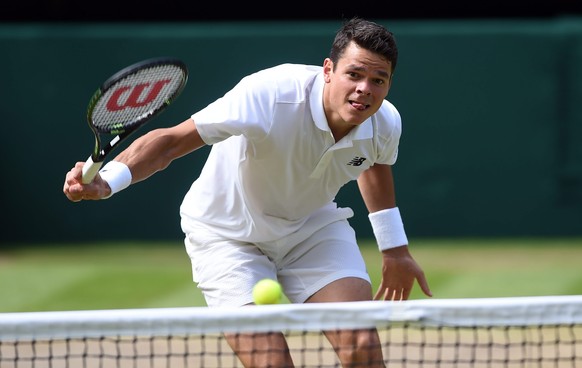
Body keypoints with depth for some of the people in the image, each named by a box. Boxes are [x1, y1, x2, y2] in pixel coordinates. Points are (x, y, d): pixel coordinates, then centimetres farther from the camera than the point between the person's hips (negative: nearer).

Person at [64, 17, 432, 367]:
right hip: (230, 232, -4)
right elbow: (172, 140, -36)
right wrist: (107, 181, -52)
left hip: (313, 224, 4)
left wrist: (394, 248, 19)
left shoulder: (385, 123, -16)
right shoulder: (269, 96, -35)